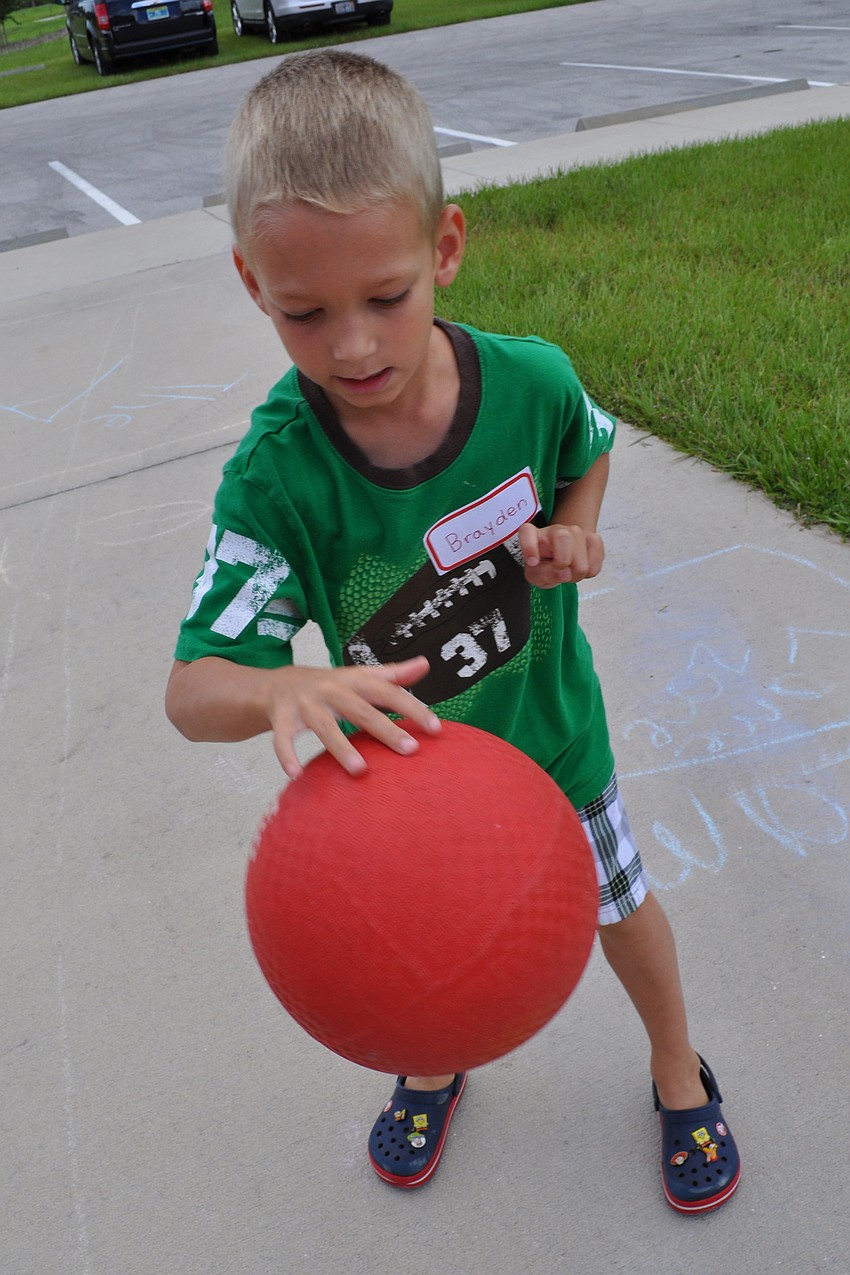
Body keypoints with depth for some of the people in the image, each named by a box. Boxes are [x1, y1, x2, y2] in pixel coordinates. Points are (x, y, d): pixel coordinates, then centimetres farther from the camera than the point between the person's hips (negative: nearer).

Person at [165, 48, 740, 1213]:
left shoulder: (532, 381, -24)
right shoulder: (276, 473, -30)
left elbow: (591, 447, 2)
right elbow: (193, 688, -32)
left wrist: (576, 533, -18)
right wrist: (283, 690, -54)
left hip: (548, 732, 1)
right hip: (404, 766, 0)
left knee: (619, 905, 23)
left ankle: (676, 1064, 56)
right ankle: (435, 1060, 62)